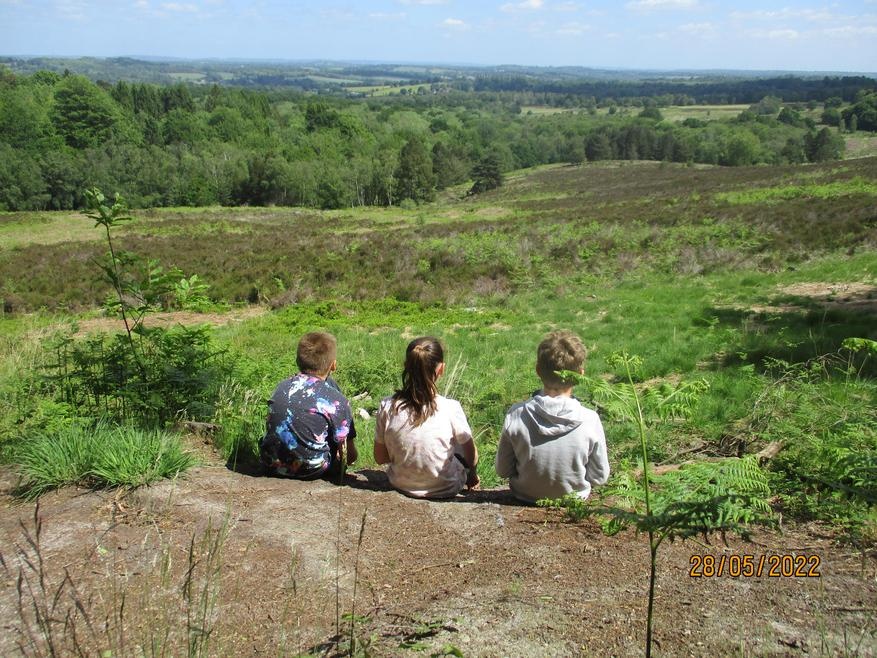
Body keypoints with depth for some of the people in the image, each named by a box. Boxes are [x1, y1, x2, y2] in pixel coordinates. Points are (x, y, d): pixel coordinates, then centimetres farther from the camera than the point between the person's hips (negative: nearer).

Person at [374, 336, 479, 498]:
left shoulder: (387, 407, -19)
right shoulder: (451, 408, -26)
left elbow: (380, 458, -7)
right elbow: (472, 456, -9)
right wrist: (473, 475, 12)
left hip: (401, 485, 3)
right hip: (445, 490, -2)